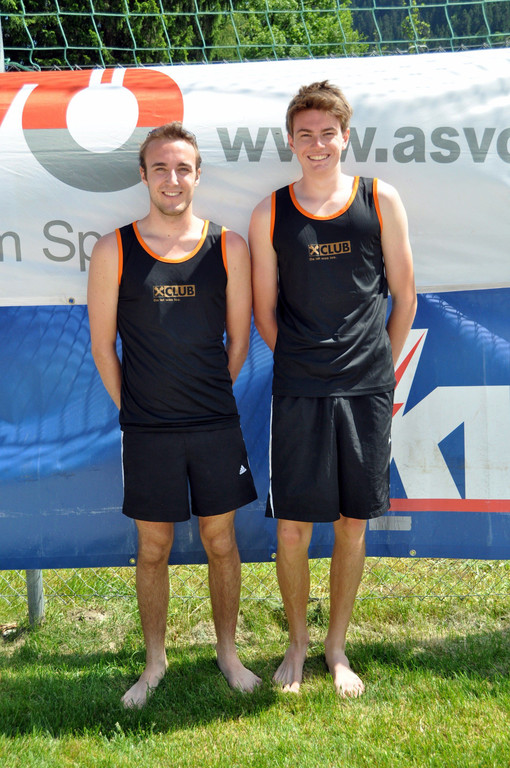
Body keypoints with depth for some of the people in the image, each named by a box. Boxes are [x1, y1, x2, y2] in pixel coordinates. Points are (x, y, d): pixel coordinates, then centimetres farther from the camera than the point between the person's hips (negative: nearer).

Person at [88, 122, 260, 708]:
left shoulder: (228, 247, 0)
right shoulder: (113, 251, -3)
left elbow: (238, 337, 8)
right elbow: (102, 344, 2)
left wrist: (209, 398, 9)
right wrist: (134, 408, 4)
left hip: (217, 425, 1)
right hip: (146, 431, -1)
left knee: (221, 542, 11)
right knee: (152, 549, 10)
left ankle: (227, 653, 29)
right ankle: (155, 662, 27)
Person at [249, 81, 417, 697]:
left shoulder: (381, 202, 3)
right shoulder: (269, 214, 3)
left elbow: (404, 296, 8)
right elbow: (265, 310, 9)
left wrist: (376, 367, 9)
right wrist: (303, 365, 8)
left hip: (366, 391, 1)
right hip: (297, 392, 0)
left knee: (352, 524, 9)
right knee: (291, 530, 1)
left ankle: (336, 648, 26)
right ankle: (297, 643, 24)